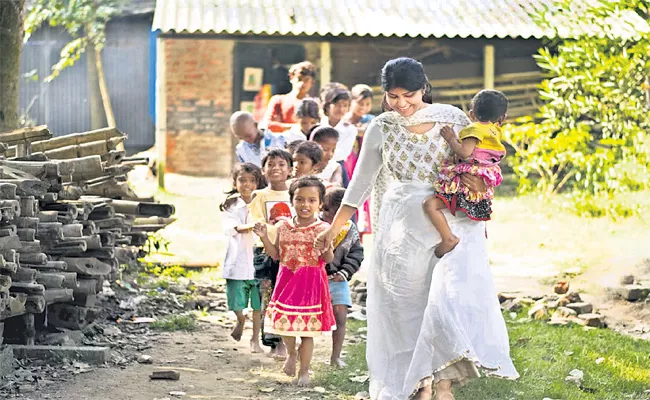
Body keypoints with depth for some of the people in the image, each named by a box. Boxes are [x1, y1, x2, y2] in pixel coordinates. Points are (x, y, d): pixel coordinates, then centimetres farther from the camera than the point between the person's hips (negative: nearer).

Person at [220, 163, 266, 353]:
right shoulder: (231, 206, 2)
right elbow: (232, 227, -14)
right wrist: (249, 227, -34)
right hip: (237, 261, 0)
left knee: (258, 304, 4)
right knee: (237, 302, 2)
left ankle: (255, 339, 20)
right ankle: (240, 321, 35)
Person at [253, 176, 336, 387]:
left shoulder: (322, 229, -7)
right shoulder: (284, 226, 4)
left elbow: (327, 259, -9)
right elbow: (276, 254, 9)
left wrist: (328, 246, -29)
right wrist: (264, 237, -3)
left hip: (311, 282, -3)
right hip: (287, 280, 4)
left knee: (307, 329, 1)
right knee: (283, 322, 9)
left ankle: (304, 371, 16)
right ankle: (291, 353, 39)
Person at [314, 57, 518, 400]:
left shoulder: (451, 118, -3)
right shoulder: (381, 129, 2)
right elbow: (361, 182, 11)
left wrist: (477, 181, -13)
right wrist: (334, 228, 14)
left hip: (451, 220, -2)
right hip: (402, 226, 2)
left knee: (453, 292, -18)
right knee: (407, 307, 1)